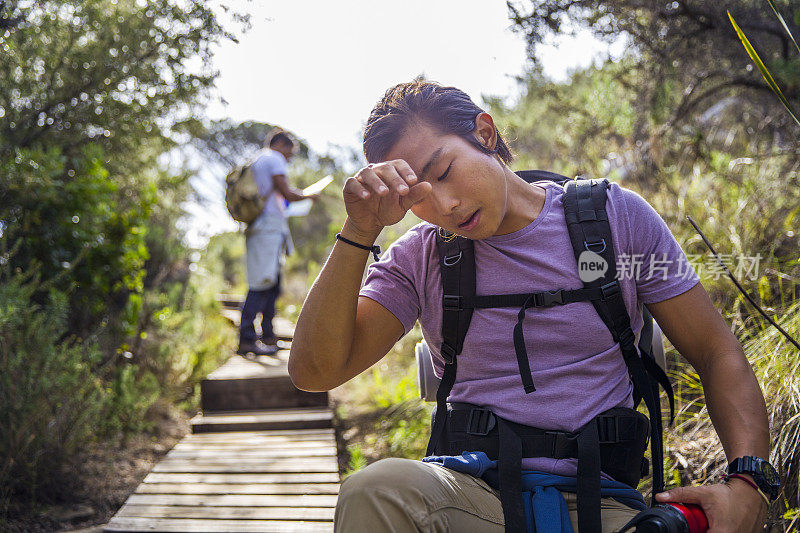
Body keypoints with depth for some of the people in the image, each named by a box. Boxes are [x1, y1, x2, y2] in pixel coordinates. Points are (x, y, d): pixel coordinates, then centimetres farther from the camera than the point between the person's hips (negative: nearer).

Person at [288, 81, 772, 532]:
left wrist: (747, 483, -12)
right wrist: (360, 232, -15)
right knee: (377, 488, -32)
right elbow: (314, 371, -7)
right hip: (469, 494, 1)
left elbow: (718, 353, 5)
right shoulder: (418, 259, 4)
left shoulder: (617, 216, 3)